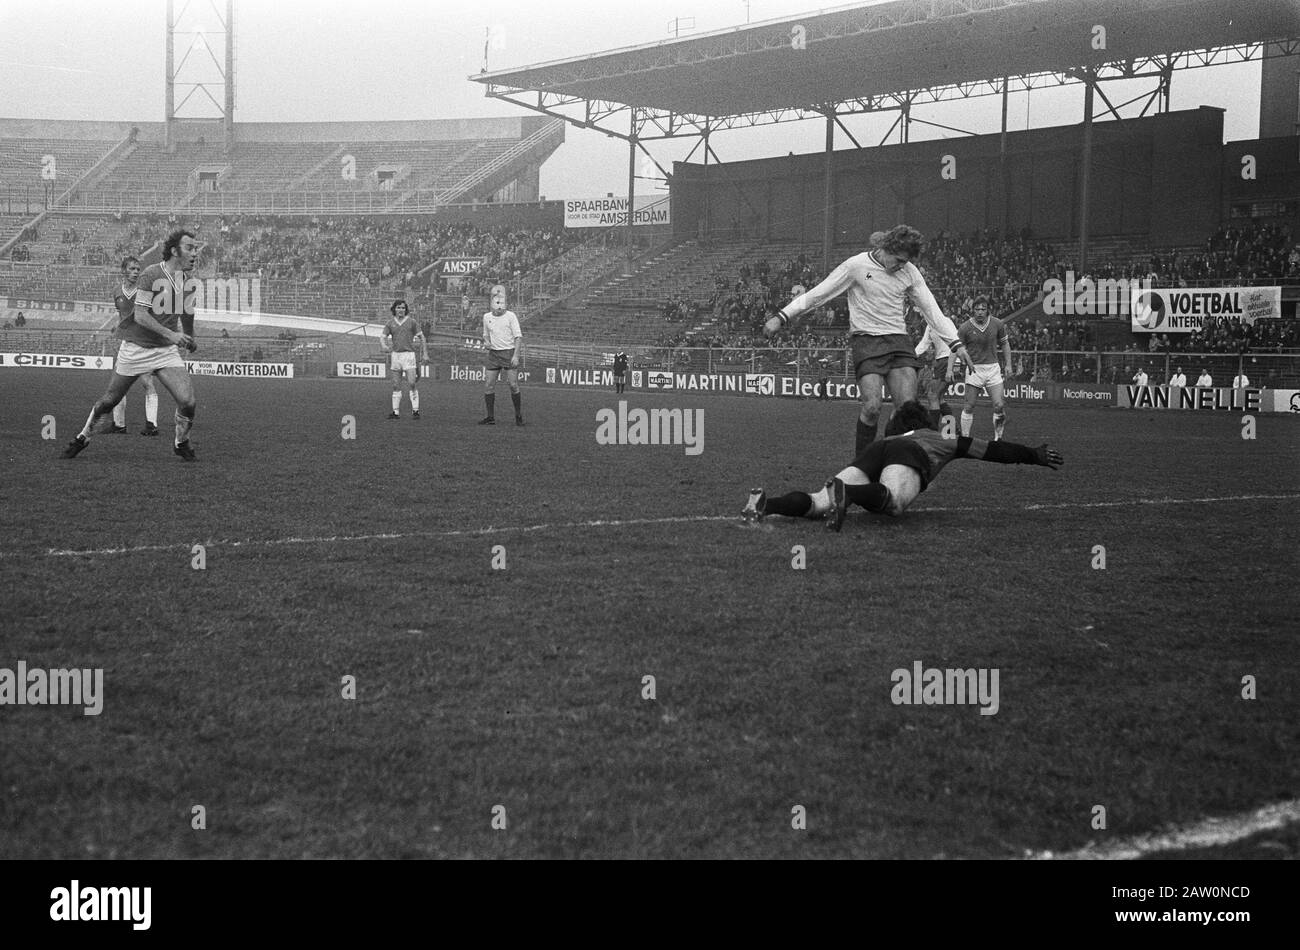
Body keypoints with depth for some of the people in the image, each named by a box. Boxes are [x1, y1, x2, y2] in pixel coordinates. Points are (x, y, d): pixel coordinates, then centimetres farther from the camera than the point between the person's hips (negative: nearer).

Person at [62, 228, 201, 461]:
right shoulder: (151, 274, -16)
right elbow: (140, 315, -21)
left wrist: (189, 339, 21)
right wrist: (170, 334, -28)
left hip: (167, 351, 4)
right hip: (136, 347, -4)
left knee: (187, 402, -13)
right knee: (111, 400, 8)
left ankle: (181, 443, 13)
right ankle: (83, 437, 31)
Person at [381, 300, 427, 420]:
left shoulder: (411, 322, 2)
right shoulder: (390, 324, 7)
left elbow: (421, 337, 6)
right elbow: (382, 337, 1)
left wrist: (425, 354, 0)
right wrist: (384, 346, -22)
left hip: (409, 354, -3)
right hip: (395, 355, 3)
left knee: (411, 383, -11)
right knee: (396, 385, 5)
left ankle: (415, 410, -6)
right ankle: (396, 412, 8)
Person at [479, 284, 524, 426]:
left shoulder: (510, 316, -5)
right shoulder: (486, 317, 8)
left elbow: (518, 336, -6)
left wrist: (516, 355, -16)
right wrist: (486, 342, 1)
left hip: (509, 352, -4)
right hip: (493, 354, 4)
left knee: (513, 385, -7)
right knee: (489, 385, 0)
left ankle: (518, 415, 7)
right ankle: (490, 417, 7)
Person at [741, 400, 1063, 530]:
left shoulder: (886, 438, 45)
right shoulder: (943, 440, 40)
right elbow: (994, 450, 43)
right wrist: (1035, 455, 55)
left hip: (870, 455, 4)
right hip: (908, 460, -4)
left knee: (819, 503, -18)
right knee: (891, 501, -35)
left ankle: (765, 504, -45)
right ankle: (844, 492, -64)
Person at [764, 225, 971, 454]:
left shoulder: (909, 272, 7)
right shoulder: (857, 265, -5)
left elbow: (931, 309, 12)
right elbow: (818, 293, -1)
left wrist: (955, 343, 6)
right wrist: (782, 317, -4)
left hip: (898, 340, 4)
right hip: (866, 340, -4)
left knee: (908, 406, -12)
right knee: (872, 407, -18)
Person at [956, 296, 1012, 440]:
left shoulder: (997, 324, 0)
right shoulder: (965, 328, -7)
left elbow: (1005, 344, 14)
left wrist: (1008, 364, 8)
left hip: (993, 368, 2)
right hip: (974, 369, -2)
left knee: (999, 406, -6)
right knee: (969, 407, -2)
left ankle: (997, 438, 9)